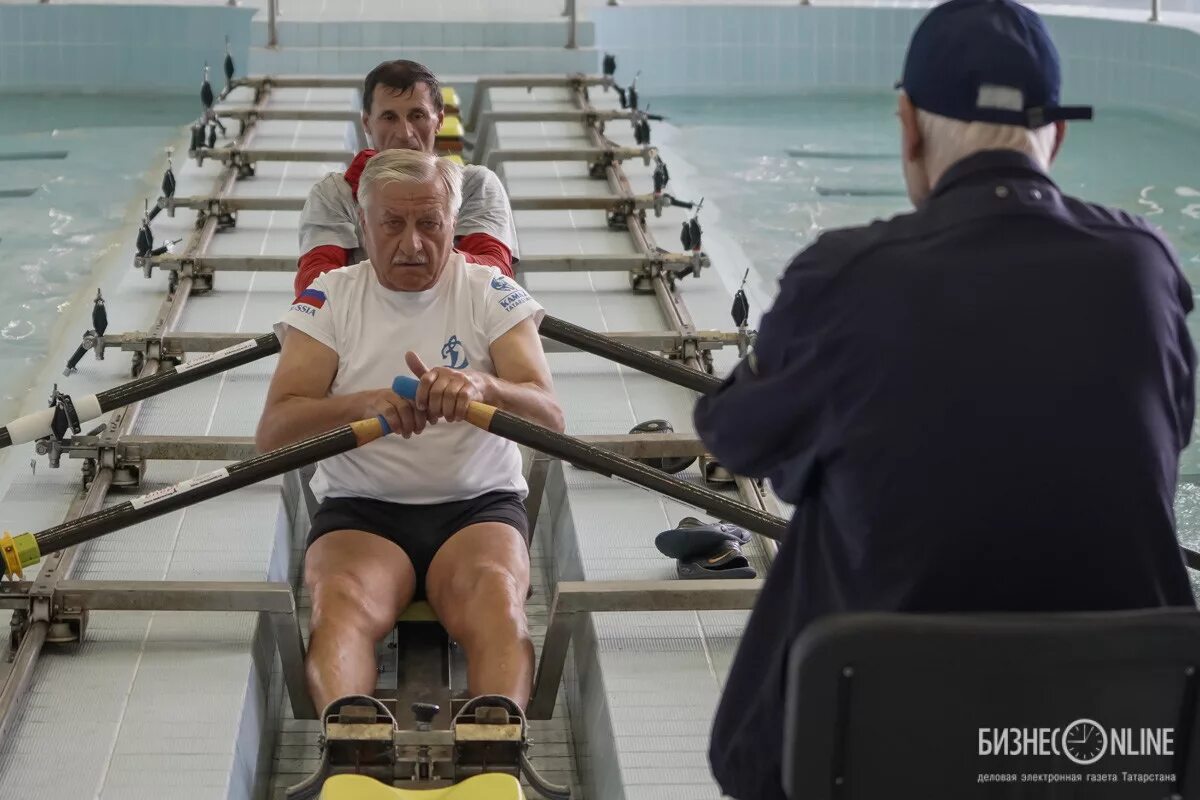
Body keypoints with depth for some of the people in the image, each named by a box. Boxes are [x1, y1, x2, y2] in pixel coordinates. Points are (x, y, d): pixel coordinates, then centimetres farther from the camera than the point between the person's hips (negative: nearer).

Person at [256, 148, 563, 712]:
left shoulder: (490, 293, 7)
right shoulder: (331, 296, 7)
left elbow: (550, 418, -7)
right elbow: (272, 432, -5)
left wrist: (482, 385, -30)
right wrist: (364, 403, -25)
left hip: (477, 505, 0)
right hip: (359, 508, 0)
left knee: (496, 597, -34)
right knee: (342, 602, -34)